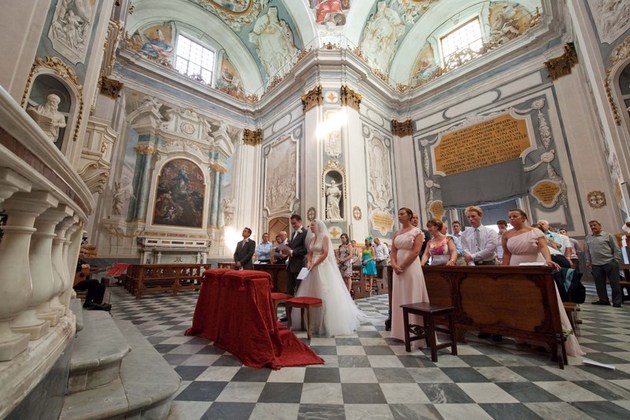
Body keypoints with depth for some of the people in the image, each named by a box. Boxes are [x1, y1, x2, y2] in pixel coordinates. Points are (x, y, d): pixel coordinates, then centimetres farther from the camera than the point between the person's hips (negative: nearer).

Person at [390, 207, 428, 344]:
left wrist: (402, 266, -16)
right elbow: (393, 252, 8)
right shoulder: (396, 233, 13)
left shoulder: (417, 231, -3)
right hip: (398, 267, 6)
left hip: (411, 267, -6)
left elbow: (415, 251, -13)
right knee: (400, 297, 9)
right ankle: (401, 330, 21)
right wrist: (394, 265, -9)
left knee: (411, 297, 0)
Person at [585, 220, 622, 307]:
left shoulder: (608, 235, 1)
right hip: (596, 265, 4)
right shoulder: (588, 238, 12)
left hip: (609, 263, -3)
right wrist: (588, 261, 10)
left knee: (614, 283, 2)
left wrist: (616, 261, -7)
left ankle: (617, 301, 10)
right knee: (599, 284, 7)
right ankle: (603, 300, 16)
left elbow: (616, 250, 0)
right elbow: (587, 251, 16)